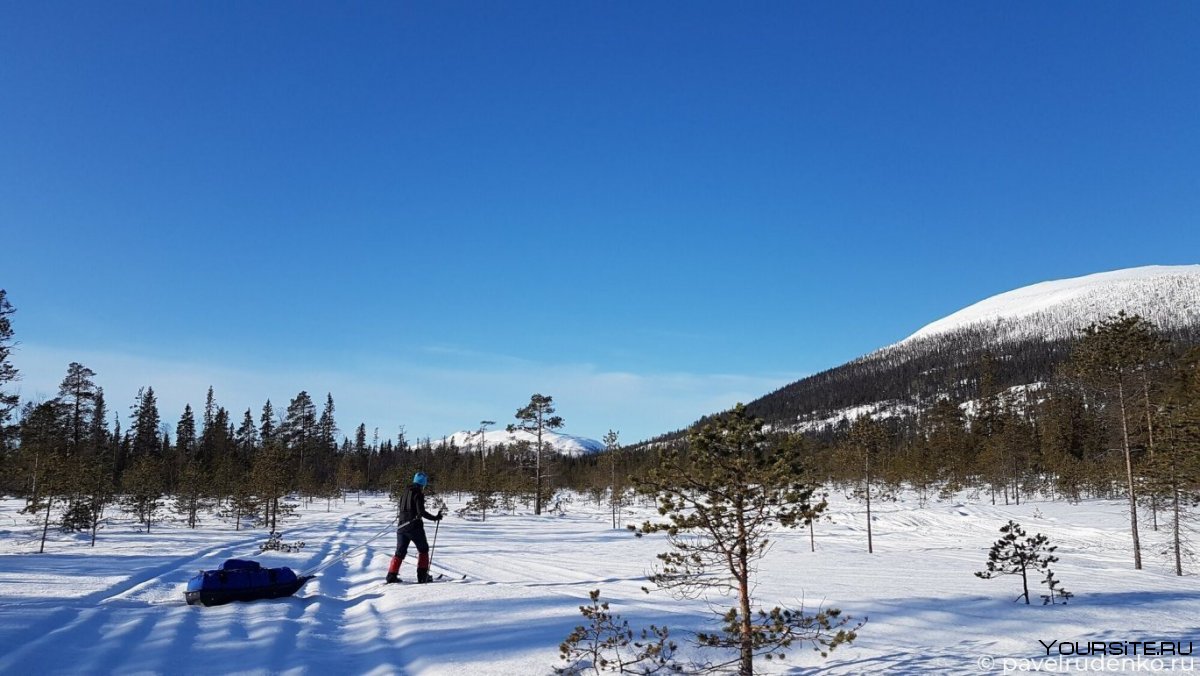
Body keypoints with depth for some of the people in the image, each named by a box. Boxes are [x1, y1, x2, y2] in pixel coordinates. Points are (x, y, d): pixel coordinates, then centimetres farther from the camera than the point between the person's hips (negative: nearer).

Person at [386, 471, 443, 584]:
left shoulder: (406, 491, 12)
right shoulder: (418, 493, -11)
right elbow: (421, 512, -18)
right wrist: (435, 517, -12)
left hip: (402, 525, 6)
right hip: (414, 526, -6)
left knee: (400, 551, 13)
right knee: (423, 549, 9)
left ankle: (392, 575, 4)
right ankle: (422, 575, 5)